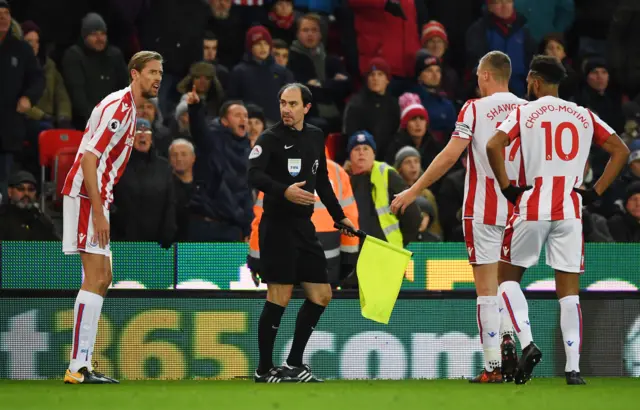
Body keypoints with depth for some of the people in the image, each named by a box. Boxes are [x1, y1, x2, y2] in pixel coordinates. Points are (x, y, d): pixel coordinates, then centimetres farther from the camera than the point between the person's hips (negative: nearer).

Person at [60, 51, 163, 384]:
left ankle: (82, 366, 13)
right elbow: (89, 157, -22)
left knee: (102, 279, 11)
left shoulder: (130, 108, 16)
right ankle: (78, 367, -16)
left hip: (97, 198, 11)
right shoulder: (117, 107, -15)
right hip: (86, 197, -11)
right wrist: (98, 213, -24)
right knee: (95, 279, -13)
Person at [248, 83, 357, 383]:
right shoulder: (271, 138, -7)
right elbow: (253, 174, -21)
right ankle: (264, 371, 0)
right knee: (279, 297, -10)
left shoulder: (315, 137, 13)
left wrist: (339, 216, 23)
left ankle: (294, 364, 17)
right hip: (278, 226, -7)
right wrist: (284, 191, -35)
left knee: (321, 295, 7)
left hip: (304, 228, 7)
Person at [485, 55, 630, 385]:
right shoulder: (584, 116, 12)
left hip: (533, 208, -3)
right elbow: (621, 151, 10)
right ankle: (573, 368, -3)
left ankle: (527, 343, -7)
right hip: (571, 210, 3)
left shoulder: (524, 113, 2)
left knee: (508, 276, 13)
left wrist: (507, 188, -4)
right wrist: (595, 192, 8)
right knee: (569, 290, 4)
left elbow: (494, 145, -13)